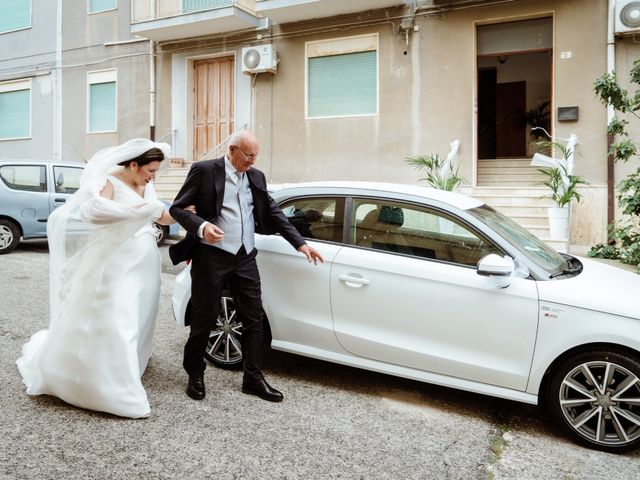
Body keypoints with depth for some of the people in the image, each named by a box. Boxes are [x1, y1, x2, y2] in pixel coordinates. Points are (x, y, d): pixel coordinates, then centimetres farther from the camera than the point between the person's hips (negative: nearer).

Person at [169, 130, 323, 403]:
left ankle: (253, 378, 19)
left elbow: (273, 213, 14)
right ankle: (195, 375, 26)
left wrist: (300, 244, 8)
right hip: (212, 256, -5)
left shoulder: (256, 177, 10)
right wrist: (201, 226, -22)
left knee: (253, 318, 6)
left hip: (245, 257, 5)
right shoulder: (204, 171, -5)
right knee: (205, 318, 5)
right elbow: (177, 208, -3)